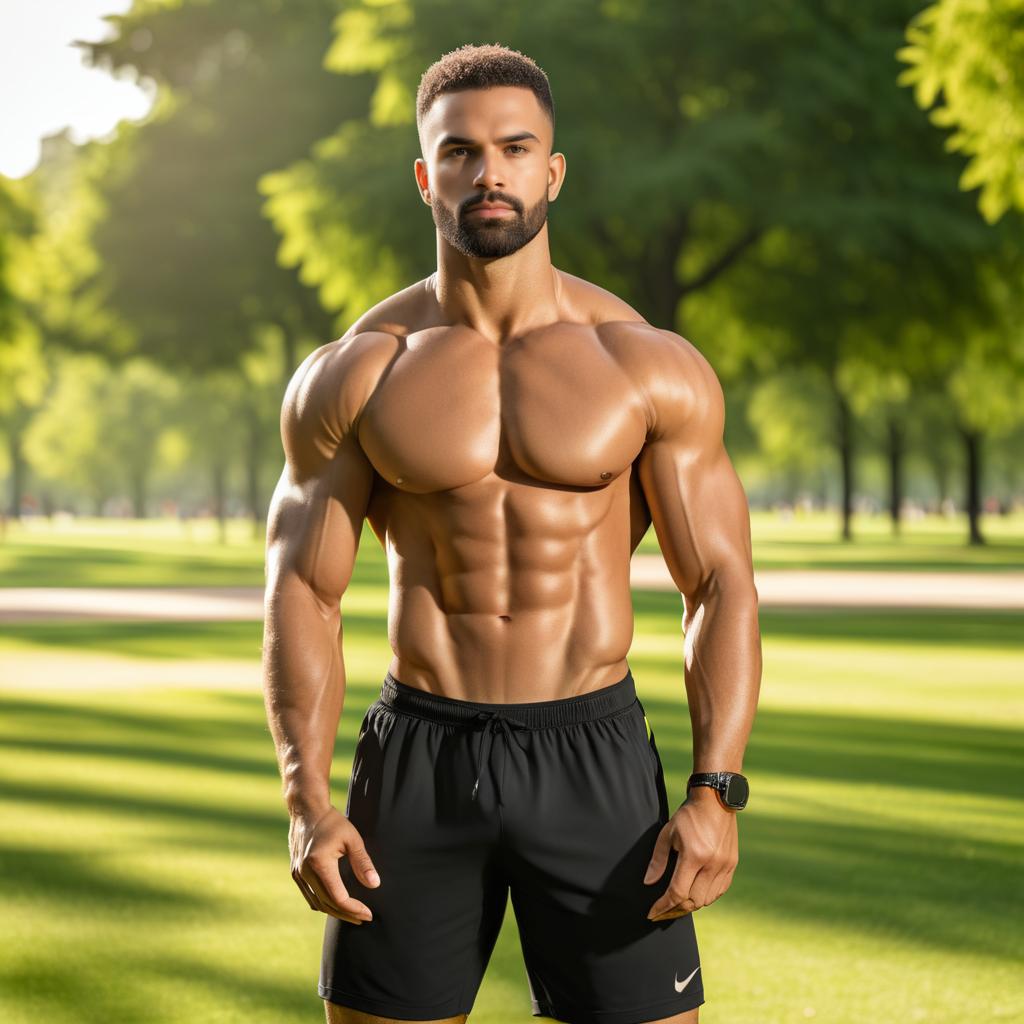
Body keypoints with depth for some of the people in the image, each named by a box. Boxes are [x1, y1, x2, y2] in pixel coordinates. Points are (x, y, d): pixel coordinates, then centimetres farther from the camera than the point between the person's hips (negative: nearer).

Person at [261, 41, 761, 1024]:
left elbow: (721, 586, -1)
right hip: (418, 757, 1)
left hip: (591, 753, -1)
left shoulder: (651, 367, -1)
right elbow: (303, 593, 1)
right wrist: (306, 800, -11)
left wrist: (716, 794, -13)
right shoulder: (351, 377, 1)